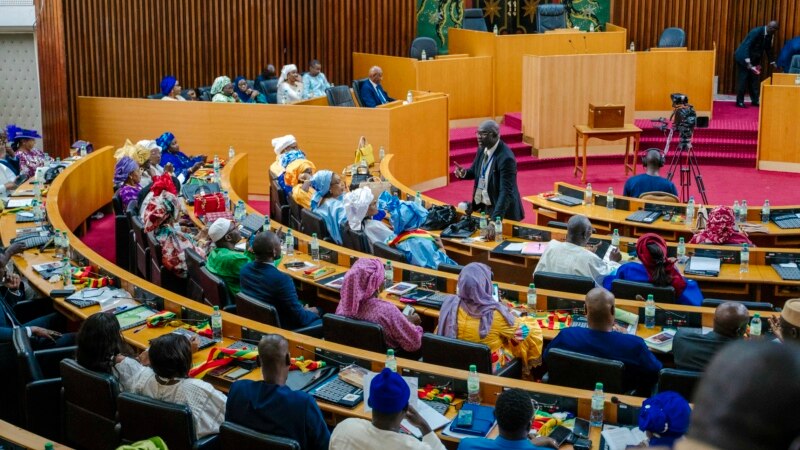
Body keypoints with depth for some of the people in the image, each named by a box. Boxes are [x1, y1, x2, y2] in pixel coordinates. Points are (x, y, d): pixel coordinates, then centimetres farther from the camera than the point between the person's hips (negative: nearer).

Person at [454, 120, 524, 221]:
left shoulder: (506, 158, -26)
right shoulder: (482, 148, -2)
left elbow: (506, 192, -29)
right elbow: (475, 171, 14)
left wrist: (496, 217, -37)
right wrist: (464, 173, -10)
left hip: (502, 210, -7)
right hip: (482, 206, 7)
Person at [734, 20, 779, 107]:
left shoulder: (769, 35, 0)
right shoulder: (756, 32, -24)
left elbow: (768, 49, 12)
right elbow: (746, 46, -28)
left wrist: (773, 62, 10)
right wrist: (748, 62, -34)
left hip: (754, 59, 8)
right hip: (743, 57, -8)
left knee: (754, 80, 7)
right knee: (743, 79, -5)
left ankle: (755, 100, 14)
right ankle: (740, 101, 1)